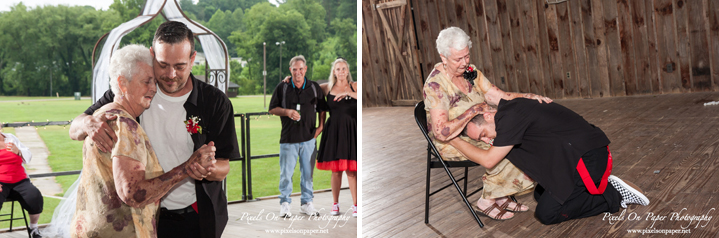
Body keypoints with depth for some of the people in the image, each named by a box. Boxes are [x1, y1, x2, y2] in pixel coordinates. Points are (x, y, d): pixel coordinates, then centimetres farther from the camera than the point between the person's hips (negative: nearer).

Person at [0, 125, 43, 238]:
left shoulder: (10, 138, 15)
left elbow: (28, 157, 15)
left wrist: (18, 151, -8)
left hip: (20, 181, 3)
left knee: (35, 197, -23)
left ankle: (34, 228, 1)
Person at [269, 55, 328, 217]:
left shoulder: (315, 87, 8)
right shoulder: (282, 88, 3)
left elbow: (322, 109, 16)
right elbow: (272, 109, 6)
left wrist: (321, 126, 4)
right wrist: (287, 112, -11)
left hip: (309, 138, 2)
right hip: (288, 138, -1)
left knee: (308, 172, 8)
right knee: (286, 173, 1)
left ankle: (306, 203, 20)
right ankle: (285, 203, 15)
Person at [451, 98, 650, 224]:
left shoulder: (510, 117, -19)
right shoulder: (507, 109, 10)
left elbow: (488, 160, -14)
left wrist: (455, 141, -6)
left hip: (589, 156, -10)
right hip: (574, 154, 10)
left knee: (546, 213, -8)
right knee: (540, 194, 16)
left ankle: (614, 194, -2)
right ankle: (602, 185, 13)